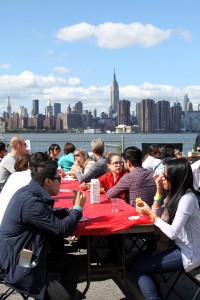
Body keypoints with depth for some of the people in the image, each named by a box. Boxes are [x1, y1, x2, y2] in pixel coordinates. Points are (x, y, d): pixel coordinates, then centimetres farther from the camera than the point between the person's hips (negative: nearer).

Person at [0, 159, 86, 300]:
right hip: (17, 265, -10)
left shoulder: (29, 192, 2)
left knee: (73, 262, 10)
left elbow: (49, 214, 20)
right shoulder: (31, 202, -28)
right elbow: (62, 229, -22)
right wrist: (78, 208, -6)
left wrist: (71, 210, 4)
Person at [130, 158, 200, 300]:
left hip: (188, 253, -10)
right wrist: (159, 190, -1)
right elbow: (157, 213, 8)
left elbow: (172, 233, -27)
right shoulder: (176, 194, 8)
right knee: (140, 259, 6)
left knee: (138, 269, -12)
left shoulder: (187, 198, -22)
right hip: (179, 247, 10)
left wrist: (150, 213, -16)